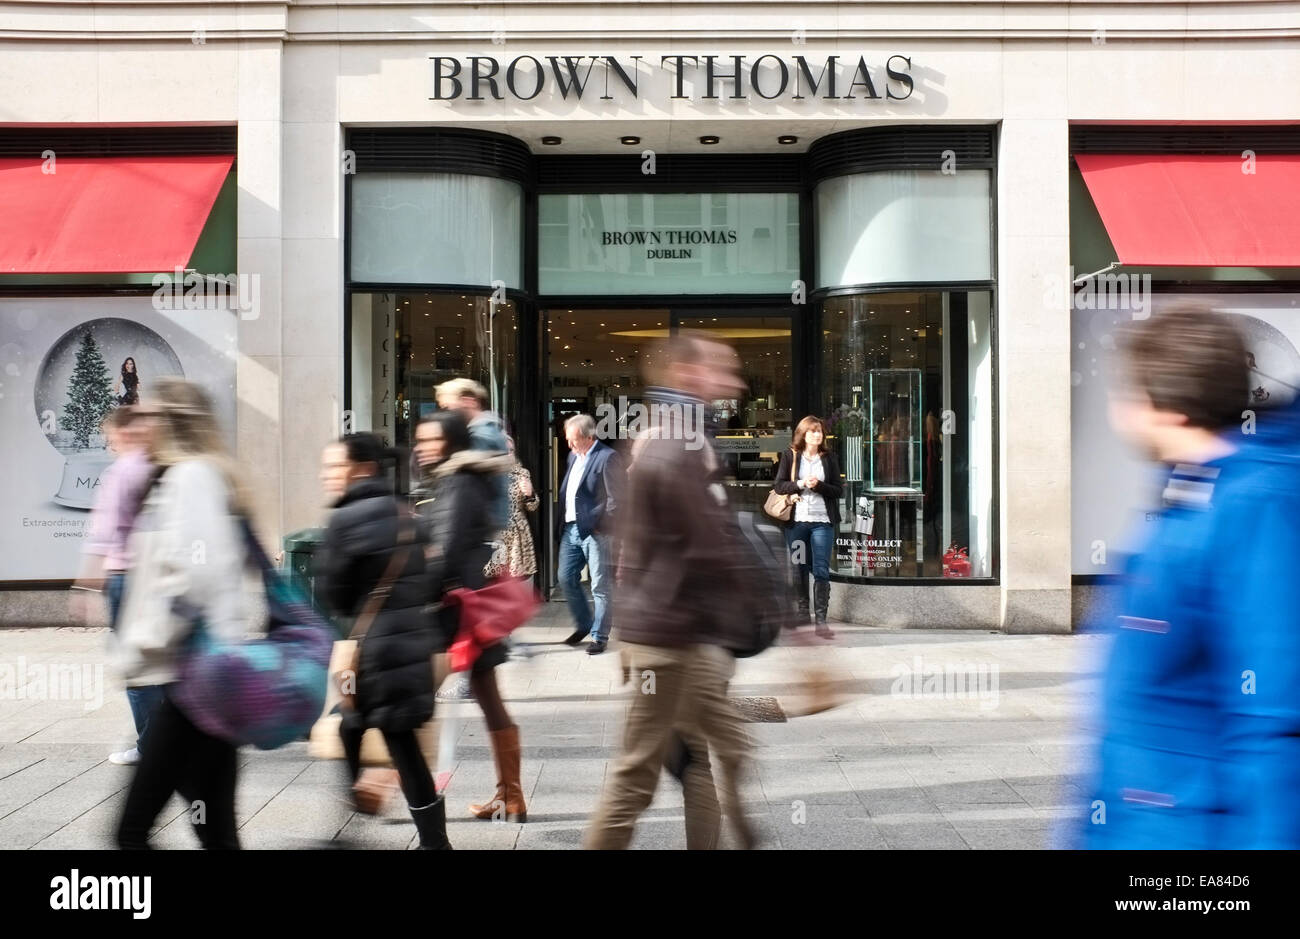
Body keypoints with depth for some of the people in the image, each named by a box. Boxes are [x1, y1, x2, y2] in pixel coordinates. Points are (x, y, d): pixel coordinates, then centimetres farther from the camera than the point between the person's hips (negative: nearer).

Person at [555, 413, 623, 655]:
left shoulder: (608, 458, -11)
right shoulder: (573, 456, 15)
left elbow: (615, 498, -14)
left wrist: (603, 527, -15)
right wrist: (561, 522, 11)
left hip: (595, 531, -8)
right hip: (571, 528, 8)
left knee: (600, 587, 0)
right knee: (565, 578, 11)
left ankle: (599, 637, 10)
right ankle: (583, 625, 28)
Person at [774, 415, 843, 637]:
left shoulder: (829, 458, 7)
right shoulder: (790, 456, 5)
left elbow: (839, 490, 4)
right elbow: (779, 485, 1)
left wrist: (818, 485, -12)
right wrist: (801, 484, -14)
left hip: (822, 521, 0)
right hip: (796, 520, 0)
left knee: (821, 571, -4)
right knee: (799, 569, 8)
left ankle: (821, 620, -3)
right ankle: (802, 614, 20)